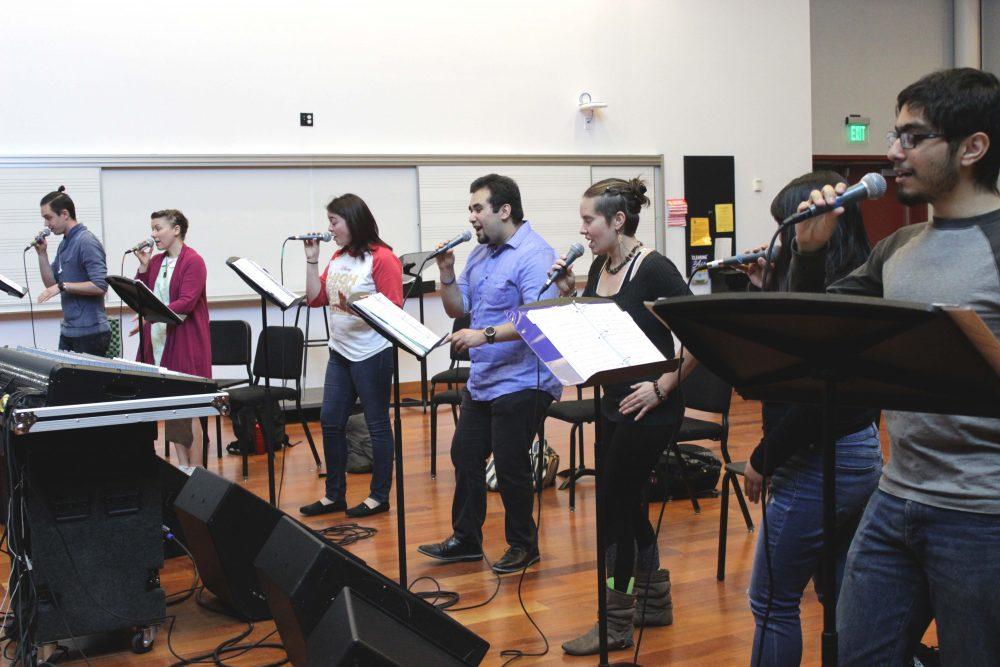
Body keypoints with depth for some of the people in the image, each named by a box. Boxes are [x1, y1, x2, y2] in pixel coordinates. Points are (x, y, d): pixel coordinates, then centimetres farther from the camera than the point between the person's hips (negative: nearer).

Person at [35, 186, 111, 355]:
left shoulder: (87, 242, -13)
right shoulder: (64, 244, 15)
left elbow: (100, 286, -21)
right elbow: (51, 283, 17)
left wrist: (63, 286, -21)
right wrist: (42, 253, 6)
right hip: (68, 331, 9)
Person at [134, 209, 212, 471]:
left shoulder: (193, 261, -8)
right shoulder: (155, 261, 13)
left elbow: (186, 302, -19)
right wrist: (143, 267, 1)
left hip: (185, 345, -7)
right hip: (157, 343, 7)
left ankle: (197, 469, 4)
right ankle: (182, 466, 19)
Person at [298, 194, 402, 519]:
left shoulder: (382, 258, -12)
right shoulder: (337, 258, 11)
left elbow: (394, 309, -16)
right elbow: (315, 298, 10)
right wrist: (312, 260, 3)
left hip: (371, 355, -8)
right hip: (340, 352, 8)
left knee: (377, 425, 3)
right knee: (330, 422, 10)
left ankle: (379, 496, 15)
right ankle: (334, 495, 21)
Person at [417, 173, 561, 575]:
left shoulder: (534, 256, -16)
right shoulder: (479, 255, 13)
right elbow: (457, 309, 15)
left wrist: (486, 334, -35)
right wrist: (446, 272, -2)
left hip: (521, 382, -9)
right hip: (482, 379, 9)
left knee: (510, 466, -1)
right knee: (465, 456, 14)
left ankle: (523, 545, 17)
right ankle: (466, 539, 28)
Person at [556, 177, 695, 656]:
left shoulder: (654, 269, -17)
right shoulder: (600, 266, 6)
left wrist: (663, 386, -20)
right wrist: (568, 293, -3)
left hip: (649, 409, -8)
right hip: (613, 403, 8)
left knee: (616, 506, -2)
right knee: (624, 502, 15)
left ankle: (616, 624, 12)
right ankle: (654, 601, 32)